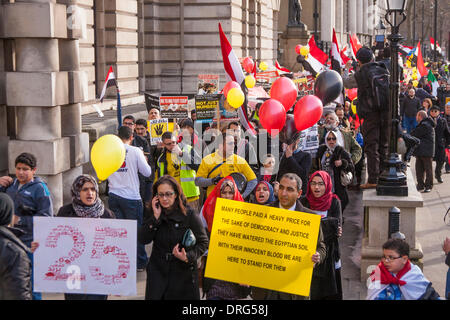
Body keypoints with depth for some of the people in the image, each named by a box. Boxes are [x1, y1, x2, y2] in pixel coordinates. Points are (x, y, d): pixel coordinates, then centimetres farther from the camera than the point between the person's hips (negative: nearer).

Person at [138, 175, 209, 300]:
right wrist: (156, 217, -13)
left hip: (183, 274, -3)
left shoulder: (189, 215, -9)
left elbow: (203, 243, -6)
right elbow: (142, 239, -6)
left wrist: (188, 257, -21)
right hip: (157, 272, 3)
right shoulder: (152, 212, 3)